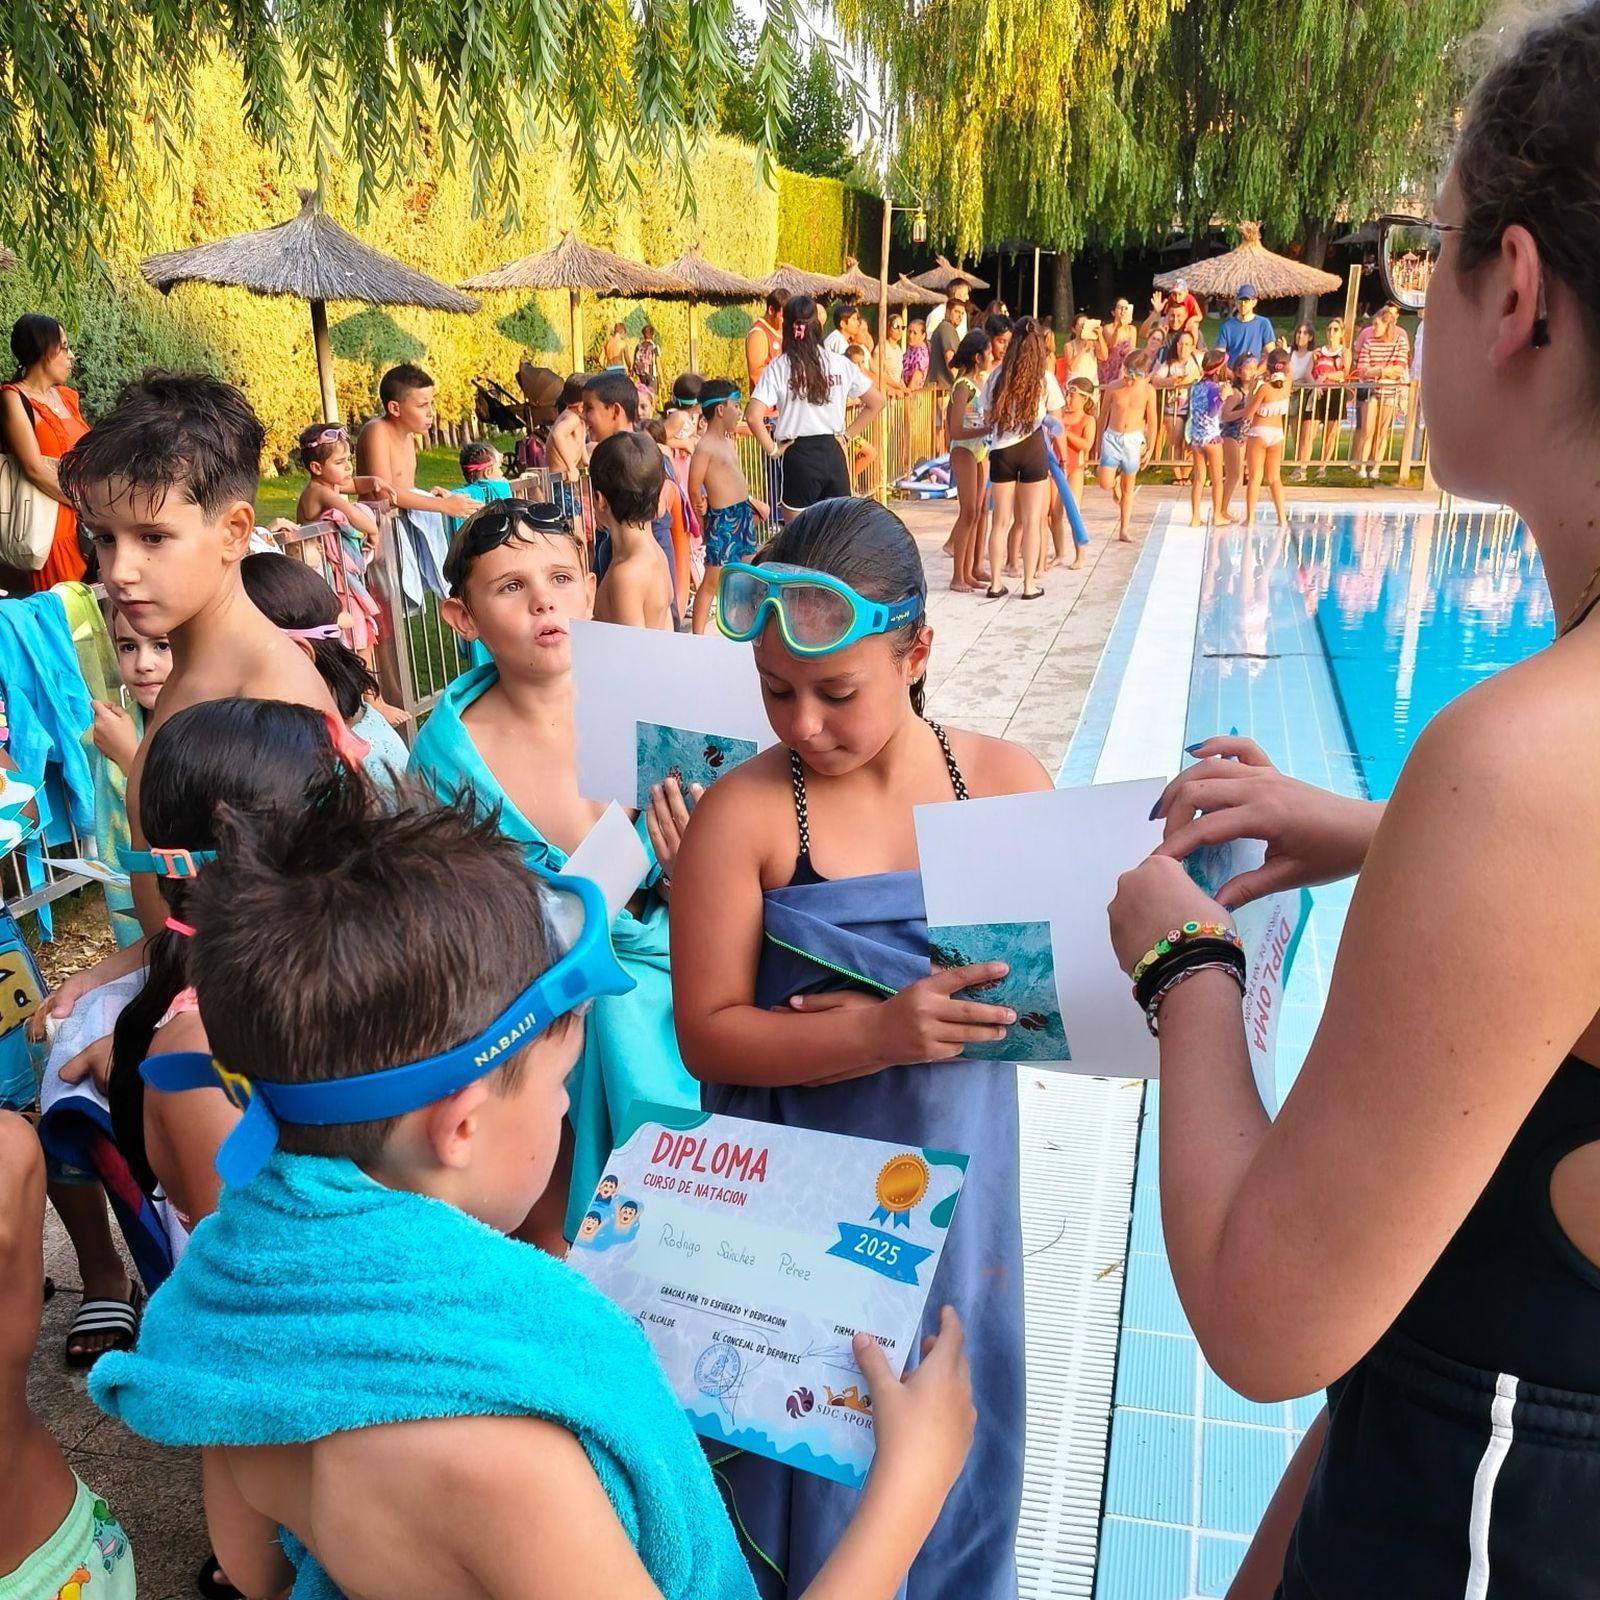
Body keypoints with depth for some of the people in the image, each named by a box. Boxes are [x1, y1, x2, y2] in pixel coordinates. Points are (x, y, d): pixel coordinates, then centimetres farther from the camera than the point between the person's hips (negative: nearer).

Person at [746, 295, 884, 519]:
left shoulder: (779, 368, -7)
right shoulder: (839, 363, 2)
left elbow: (753, 416, -19)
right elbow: (876, 402, 9)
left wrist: (771, 449, -5)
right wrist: (847, 434, 12)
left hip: (800, 456, -3)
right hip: (834, 454, 3)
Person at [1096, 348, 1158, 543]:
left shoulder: (1148, 391, -6)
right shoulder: (1114, 387, -5)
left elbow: (1152, 421, 1)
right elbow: (1104, 415, 5)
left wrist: (1150, 448, 1)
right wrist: (1099, 441, 8)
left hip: (1133, 440, 0)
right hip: (1112, 437, 0)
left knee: (1128, 487, 7)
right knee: (1105, 483, -10)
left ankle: (1124, 530, 15)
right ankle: (1116, 481, 30)